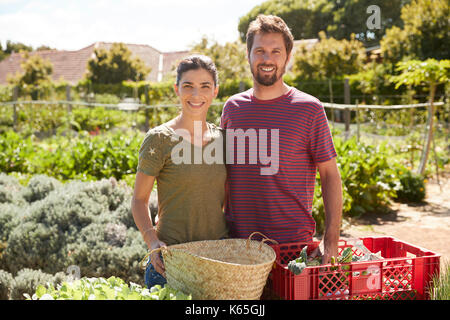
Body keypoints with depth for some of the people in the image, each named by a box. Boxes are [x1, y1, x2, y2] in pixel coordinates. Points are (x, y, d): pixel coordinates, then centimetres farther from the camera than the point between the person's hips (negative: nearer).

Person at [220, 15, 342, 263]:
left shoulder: (309, 109, -5)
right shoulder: (232, 107, 5)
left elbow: (330, 176, -2)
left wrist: (331, 243, -9)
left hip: (293, 243, -3)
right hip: (236, 242, 3)